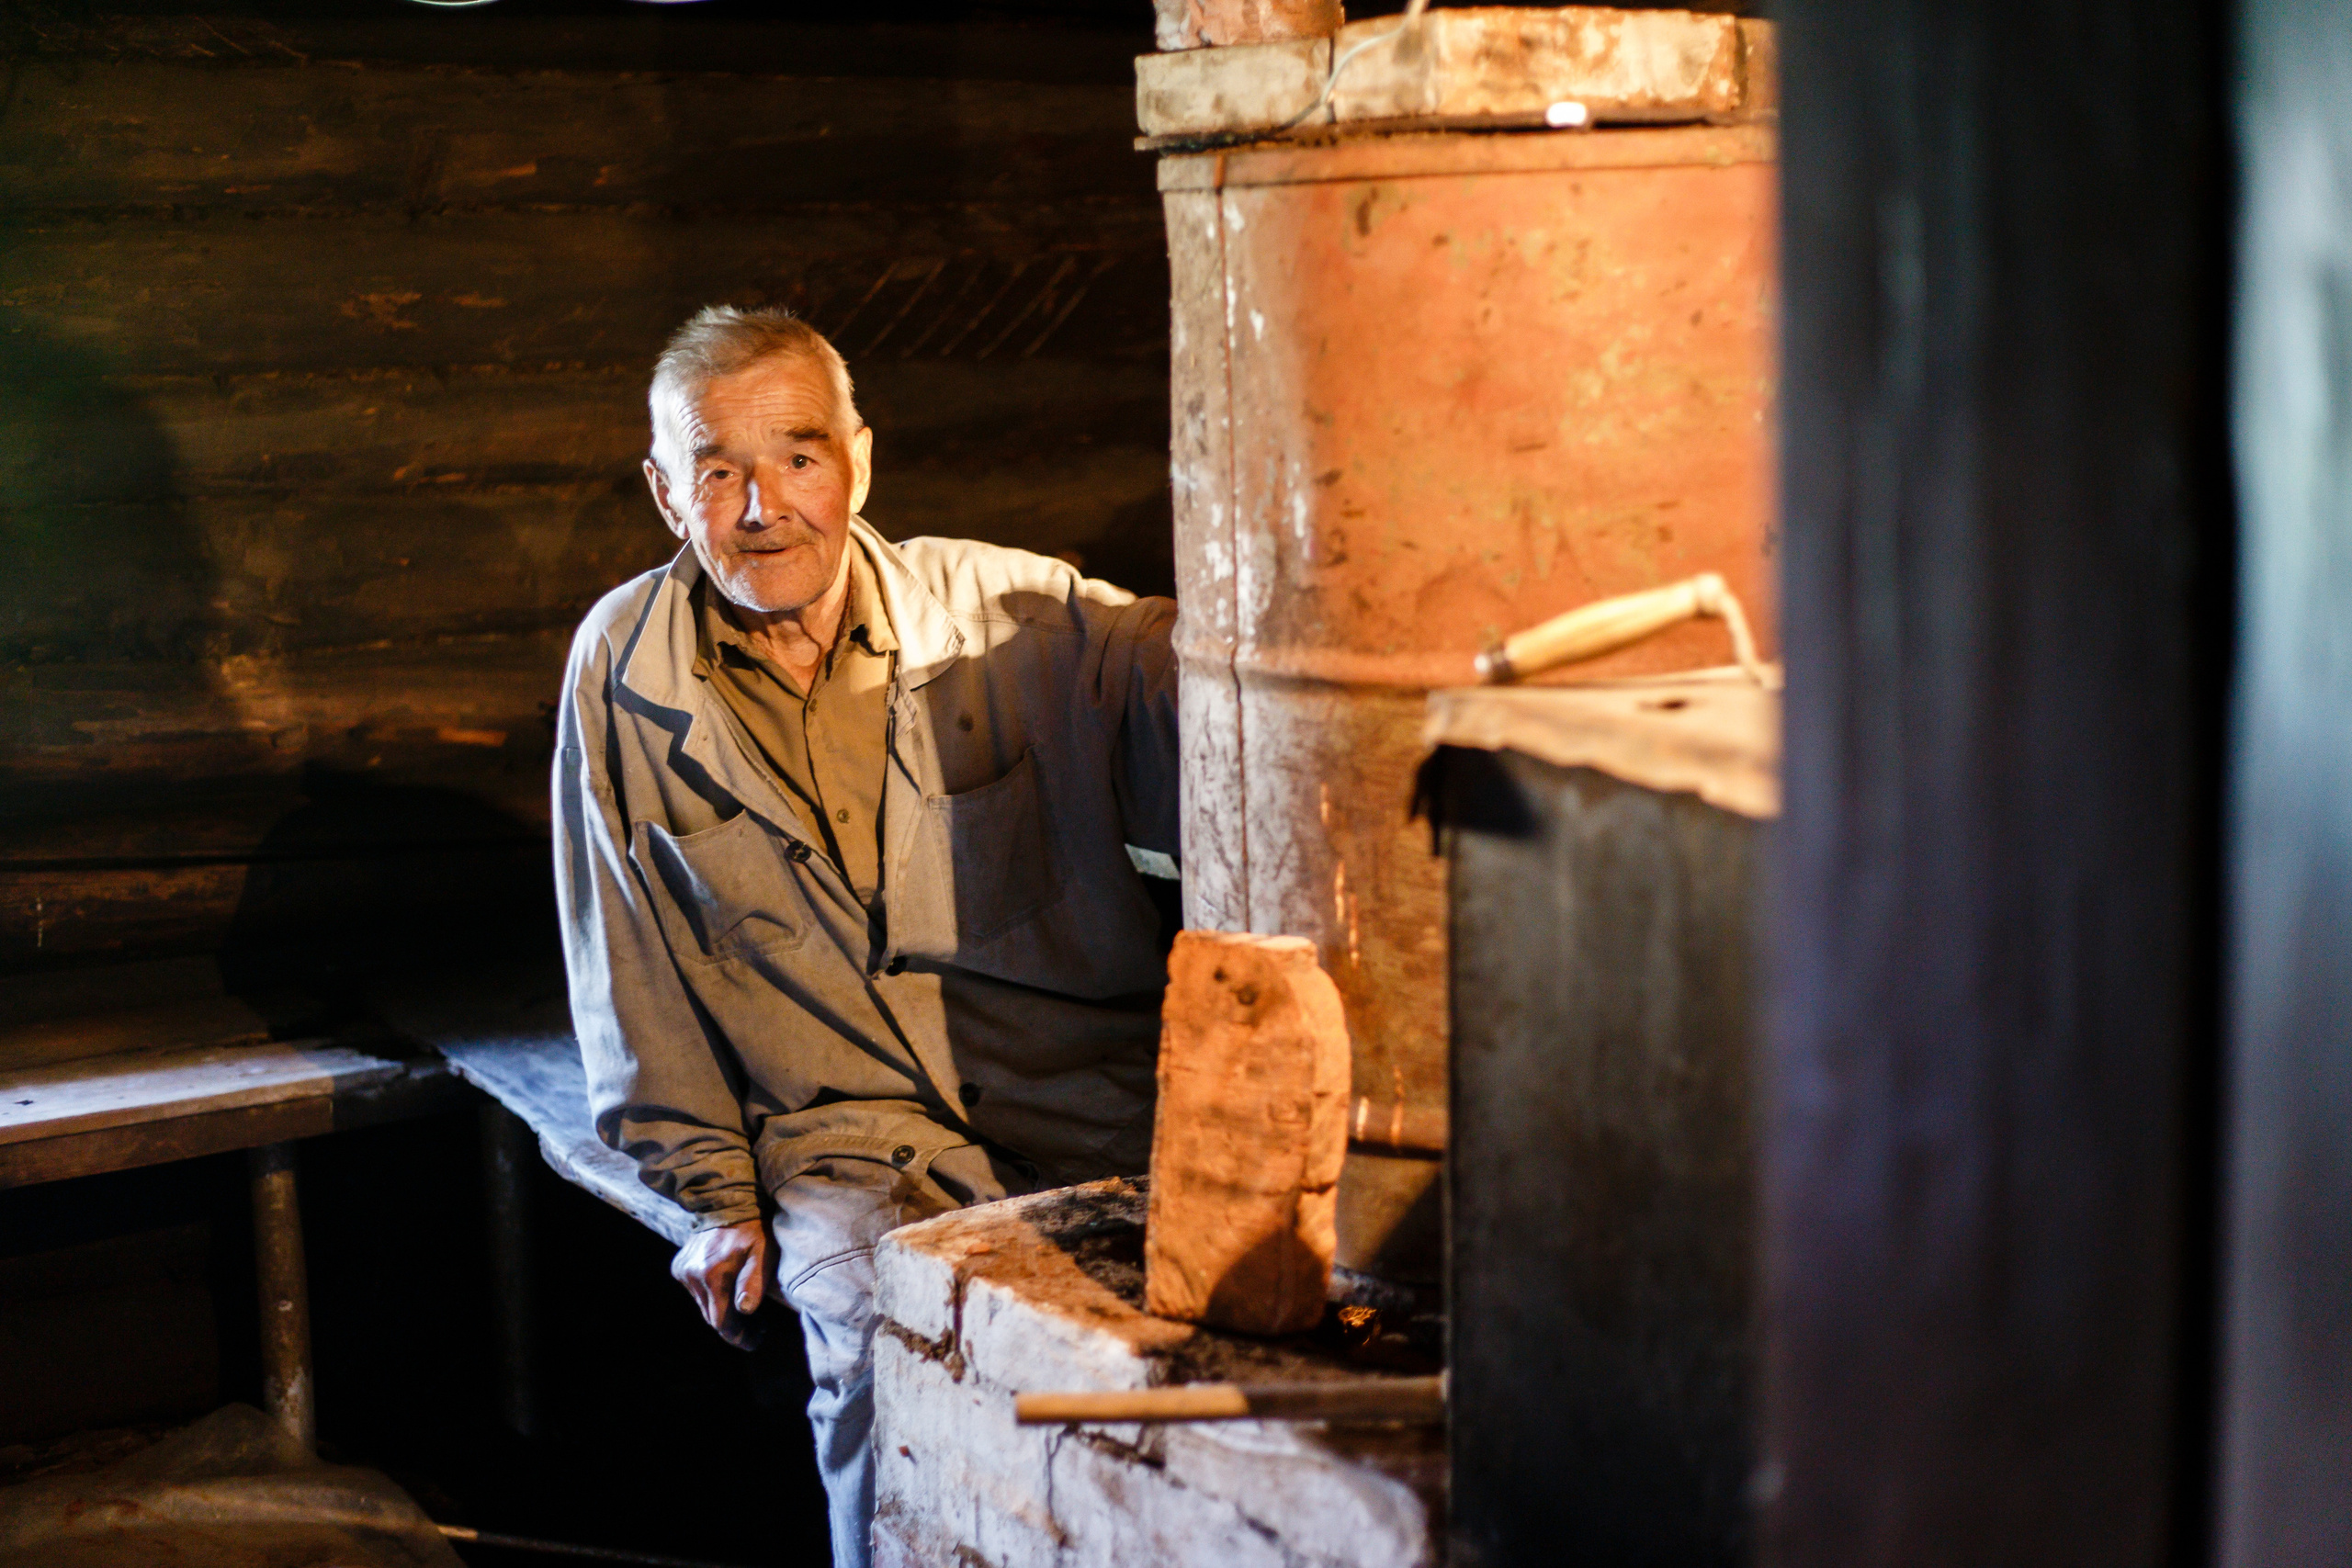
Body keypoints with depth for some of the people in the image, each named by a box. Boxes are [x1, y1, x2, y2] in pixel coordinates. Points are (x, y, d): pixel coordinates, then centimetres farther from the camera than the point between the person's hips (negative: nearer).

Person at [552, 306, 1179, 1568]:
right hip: (844, 1151, 0)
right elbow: (632, 975, 12)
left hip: (1092, 1121, 0)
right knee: (894, 1352, -29)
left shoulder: (1016, 619, 1)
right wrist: (716, 1192, 8)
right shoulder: (624, 669, 6)